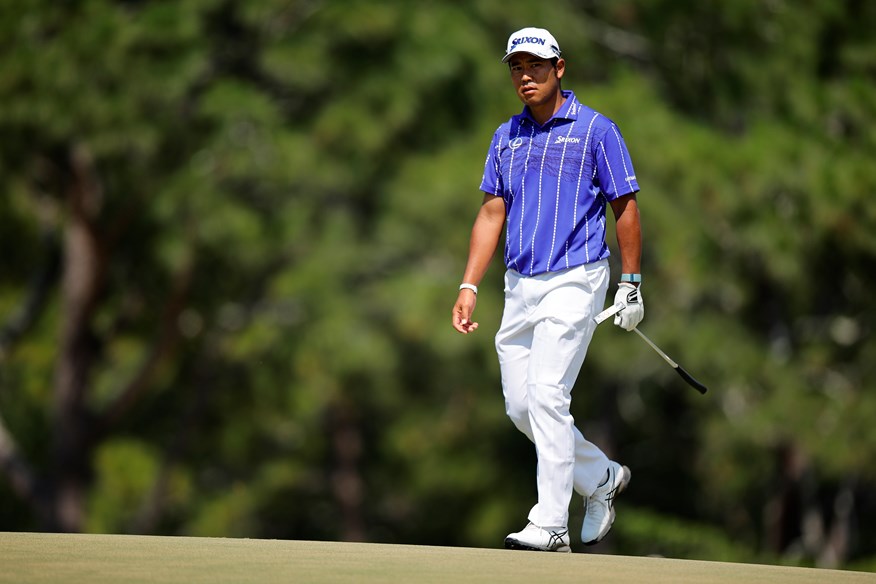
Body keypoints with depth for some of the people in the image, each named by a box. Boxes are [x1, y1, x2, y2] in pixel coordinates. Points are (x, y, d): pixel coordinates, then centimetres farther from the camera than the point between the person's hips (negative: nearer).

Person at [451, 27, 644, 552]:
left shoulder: (596, 130, -3)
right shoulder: (506, 137, 13)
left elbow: (626, 208, -2)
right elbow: (492, 214, 12)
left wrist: (631, 283, -4)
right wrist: (469, 286, 4)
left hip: (574, 281, -6)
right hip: (521, 287, 6)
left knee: (546, 395, -16)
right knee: (521, 406, 6)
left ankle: (551, 525, -15)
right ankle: (602, 477, 28)